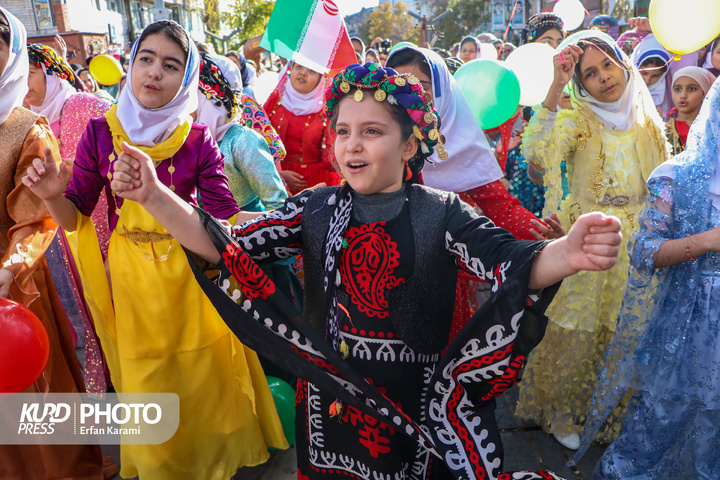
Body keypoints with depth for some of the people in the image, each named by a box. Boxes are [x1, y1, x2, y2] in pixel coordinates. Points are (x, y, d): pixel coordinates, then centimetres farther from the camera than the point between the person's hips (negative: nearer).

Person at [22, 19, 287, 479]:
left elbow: (226, 222, -14)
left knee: (204, 379, 15)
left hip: (190, 274, -1)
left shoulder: (197, 141, -9)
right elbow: (75, 217, -2)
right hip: (129, 274, 1)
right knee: (145, 380, 17)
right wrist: (52, 196, -21)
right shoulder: (101, 133, -5)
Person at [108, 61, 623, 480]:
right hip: (331, 397, 2)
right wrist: (154, 194, -26)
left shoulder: (442, 212, -10)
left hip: (418, 402, -1)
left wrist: (565, 255, -48)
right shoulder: (318, 208, -4)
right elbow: (227, 248, -12)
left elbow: (512, 264, -25)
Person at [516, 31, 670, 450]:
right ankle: (562, 413, 26)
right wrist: (556, 88, -28)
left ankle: (614, 415, 32)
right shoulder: (575, 121, -6)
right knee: (577, 333, 4)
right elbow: (535, 155, -28)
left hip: (636, 248, 4)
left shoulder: (649, 123, 8)